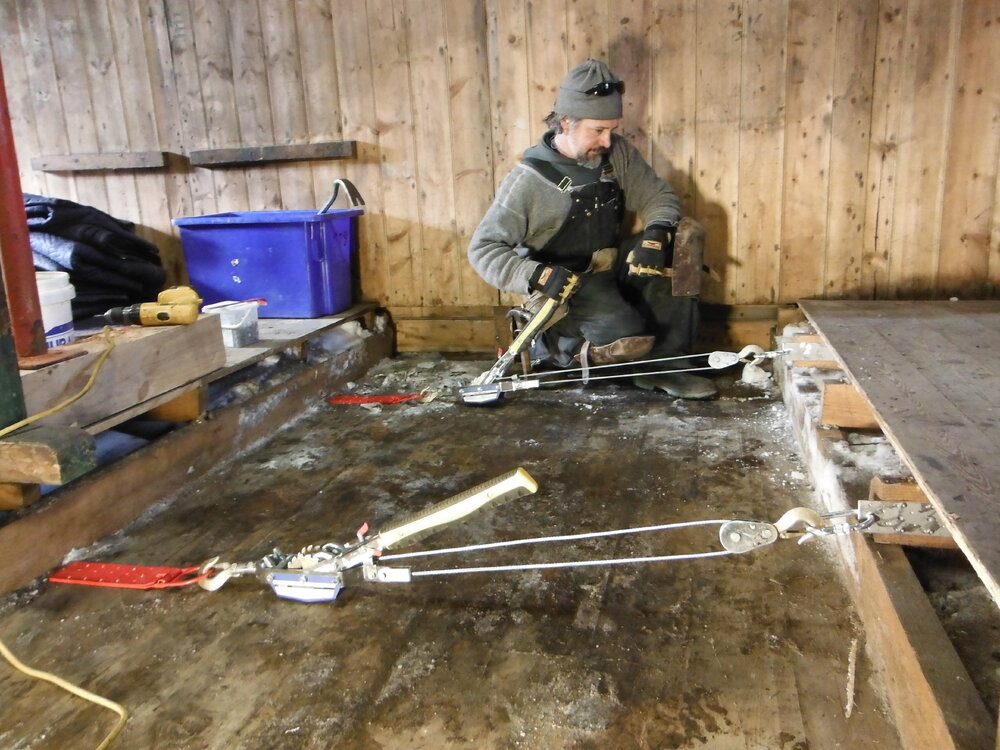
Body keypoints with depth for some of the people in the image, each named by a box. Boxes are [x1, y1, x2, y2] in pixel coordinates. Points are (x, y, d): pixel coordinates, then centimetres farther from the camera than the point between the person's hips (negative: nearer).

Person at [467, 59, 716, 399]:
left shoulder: (617, 152, -2)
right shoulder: (530, 180, -17)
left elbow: (659, 197, 2)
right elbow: (482, 248, -16)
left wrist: (656, 234, -22)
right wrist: (537, 275, -32)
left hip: (615, 265, 7)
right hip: (567, 283, -6)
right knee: (629, 339, -31)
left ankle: (665, 364, -8)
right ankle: (570, 343, 5)